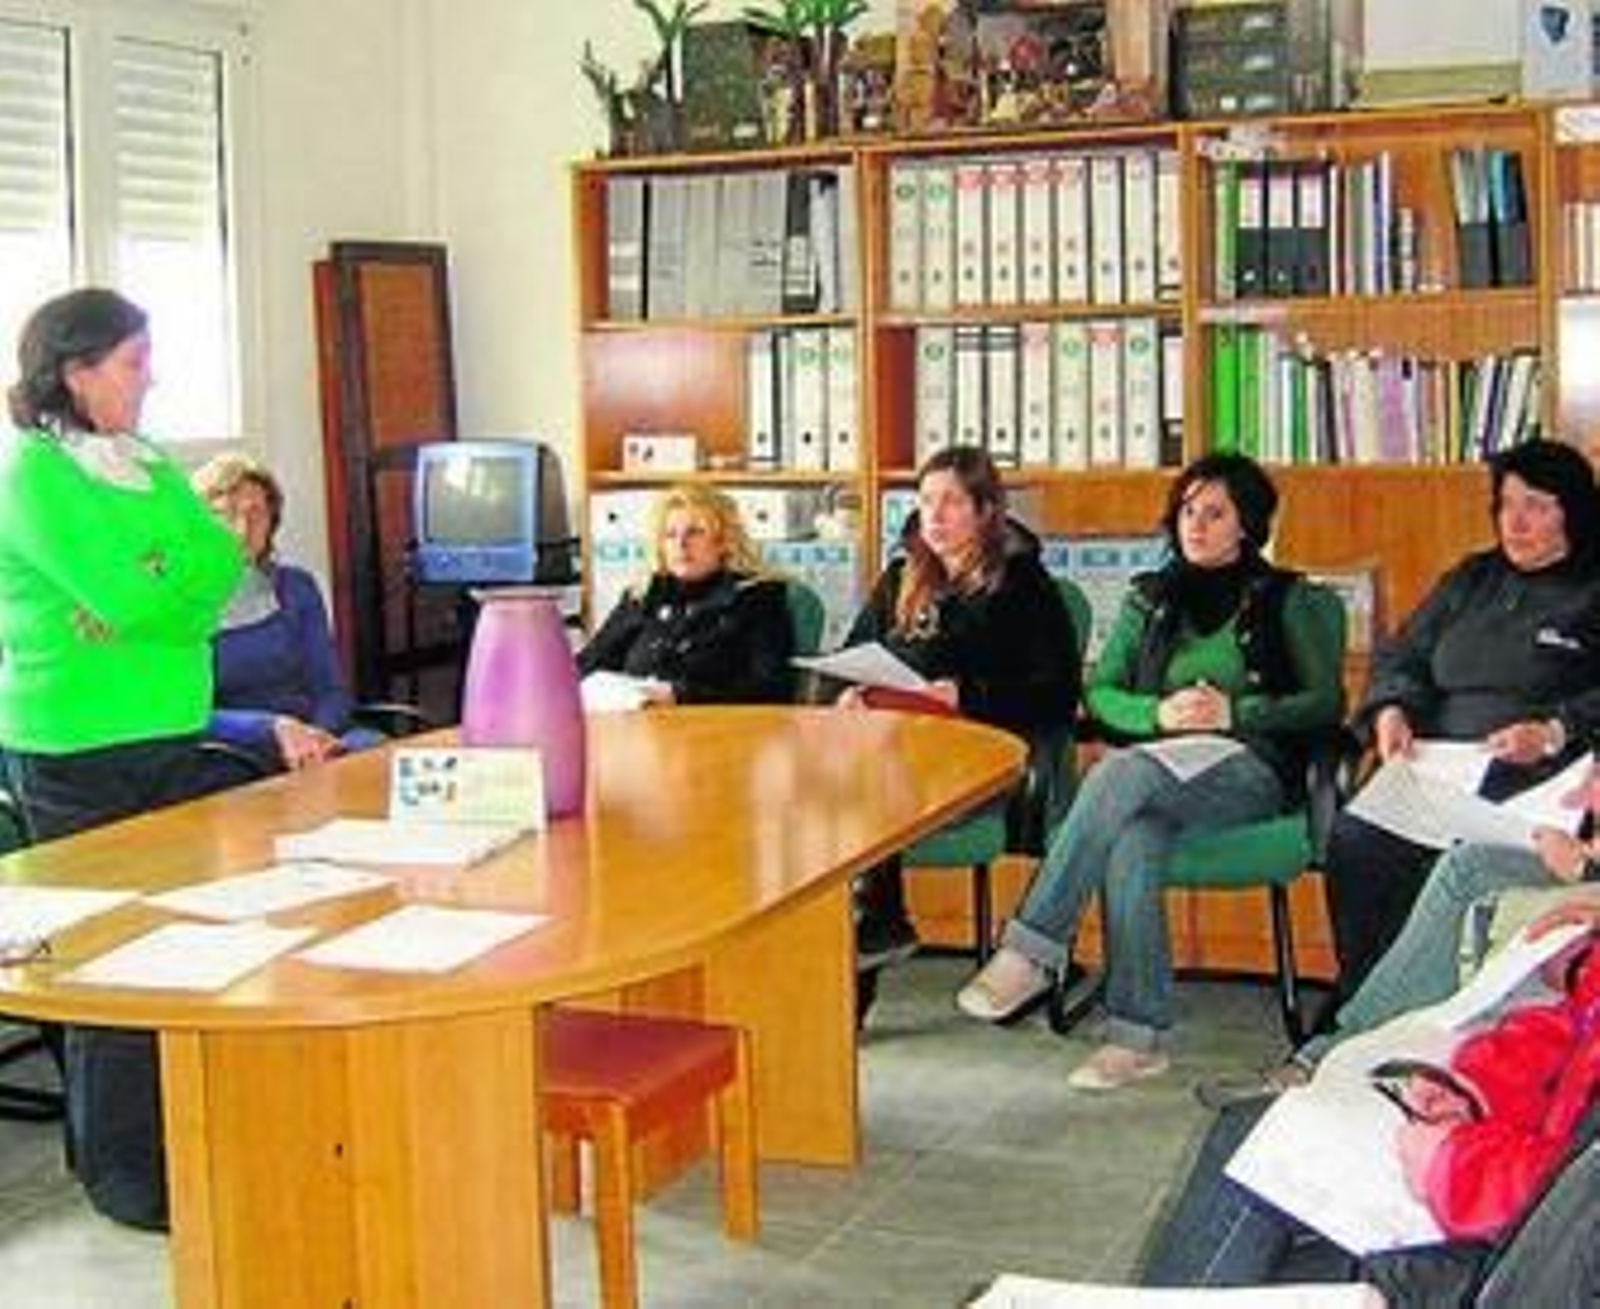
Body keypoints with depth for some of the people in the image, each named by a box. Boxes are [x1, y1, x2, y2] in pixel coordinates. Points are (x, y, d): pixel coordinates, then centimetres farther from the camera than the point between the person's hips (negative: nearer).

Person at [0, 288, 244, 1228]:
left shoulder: (147, 464, 13)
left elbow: (223, 561, 1)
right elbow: (126, 597, -21)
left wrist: (149, 600, -14)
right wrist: (176, 590, -3)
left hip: (172, 732, 7)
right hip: (79, 752, -7)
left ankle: (182, 1140, 22)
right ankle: (122, 1169, 12)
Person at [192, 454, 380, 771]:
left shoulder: (297, 586, 15)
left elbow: (331, 688, 12)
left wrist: (317, 735, -12)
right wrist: (274, 728, -23)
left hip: (317, 731, 5)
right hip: (239, 750, -4)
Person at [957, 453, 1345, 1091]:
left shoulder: (1283, 598, 13)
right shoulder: (1150, 597, 22)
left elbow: (1326, 702, 5)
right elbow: (1100, 693, 15)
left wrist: (1233, 712, -8)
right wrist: (1159, 713, -6)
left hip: (1249, 770, -3)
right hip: (1156, 765, 3)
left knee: (1123, 773, -35)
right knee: (1133, 840, -35)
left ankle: (1032, 950, -36)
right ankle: (1139, 1036, -36)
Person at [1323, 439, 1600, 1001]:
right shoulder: (1472, 579, 27)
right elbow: (1402, 656, 23)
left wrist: (1554, 733, -20)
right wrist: (1391, 710, 2)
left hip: (1526, 775, -5)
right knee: (1350, 840, -26)